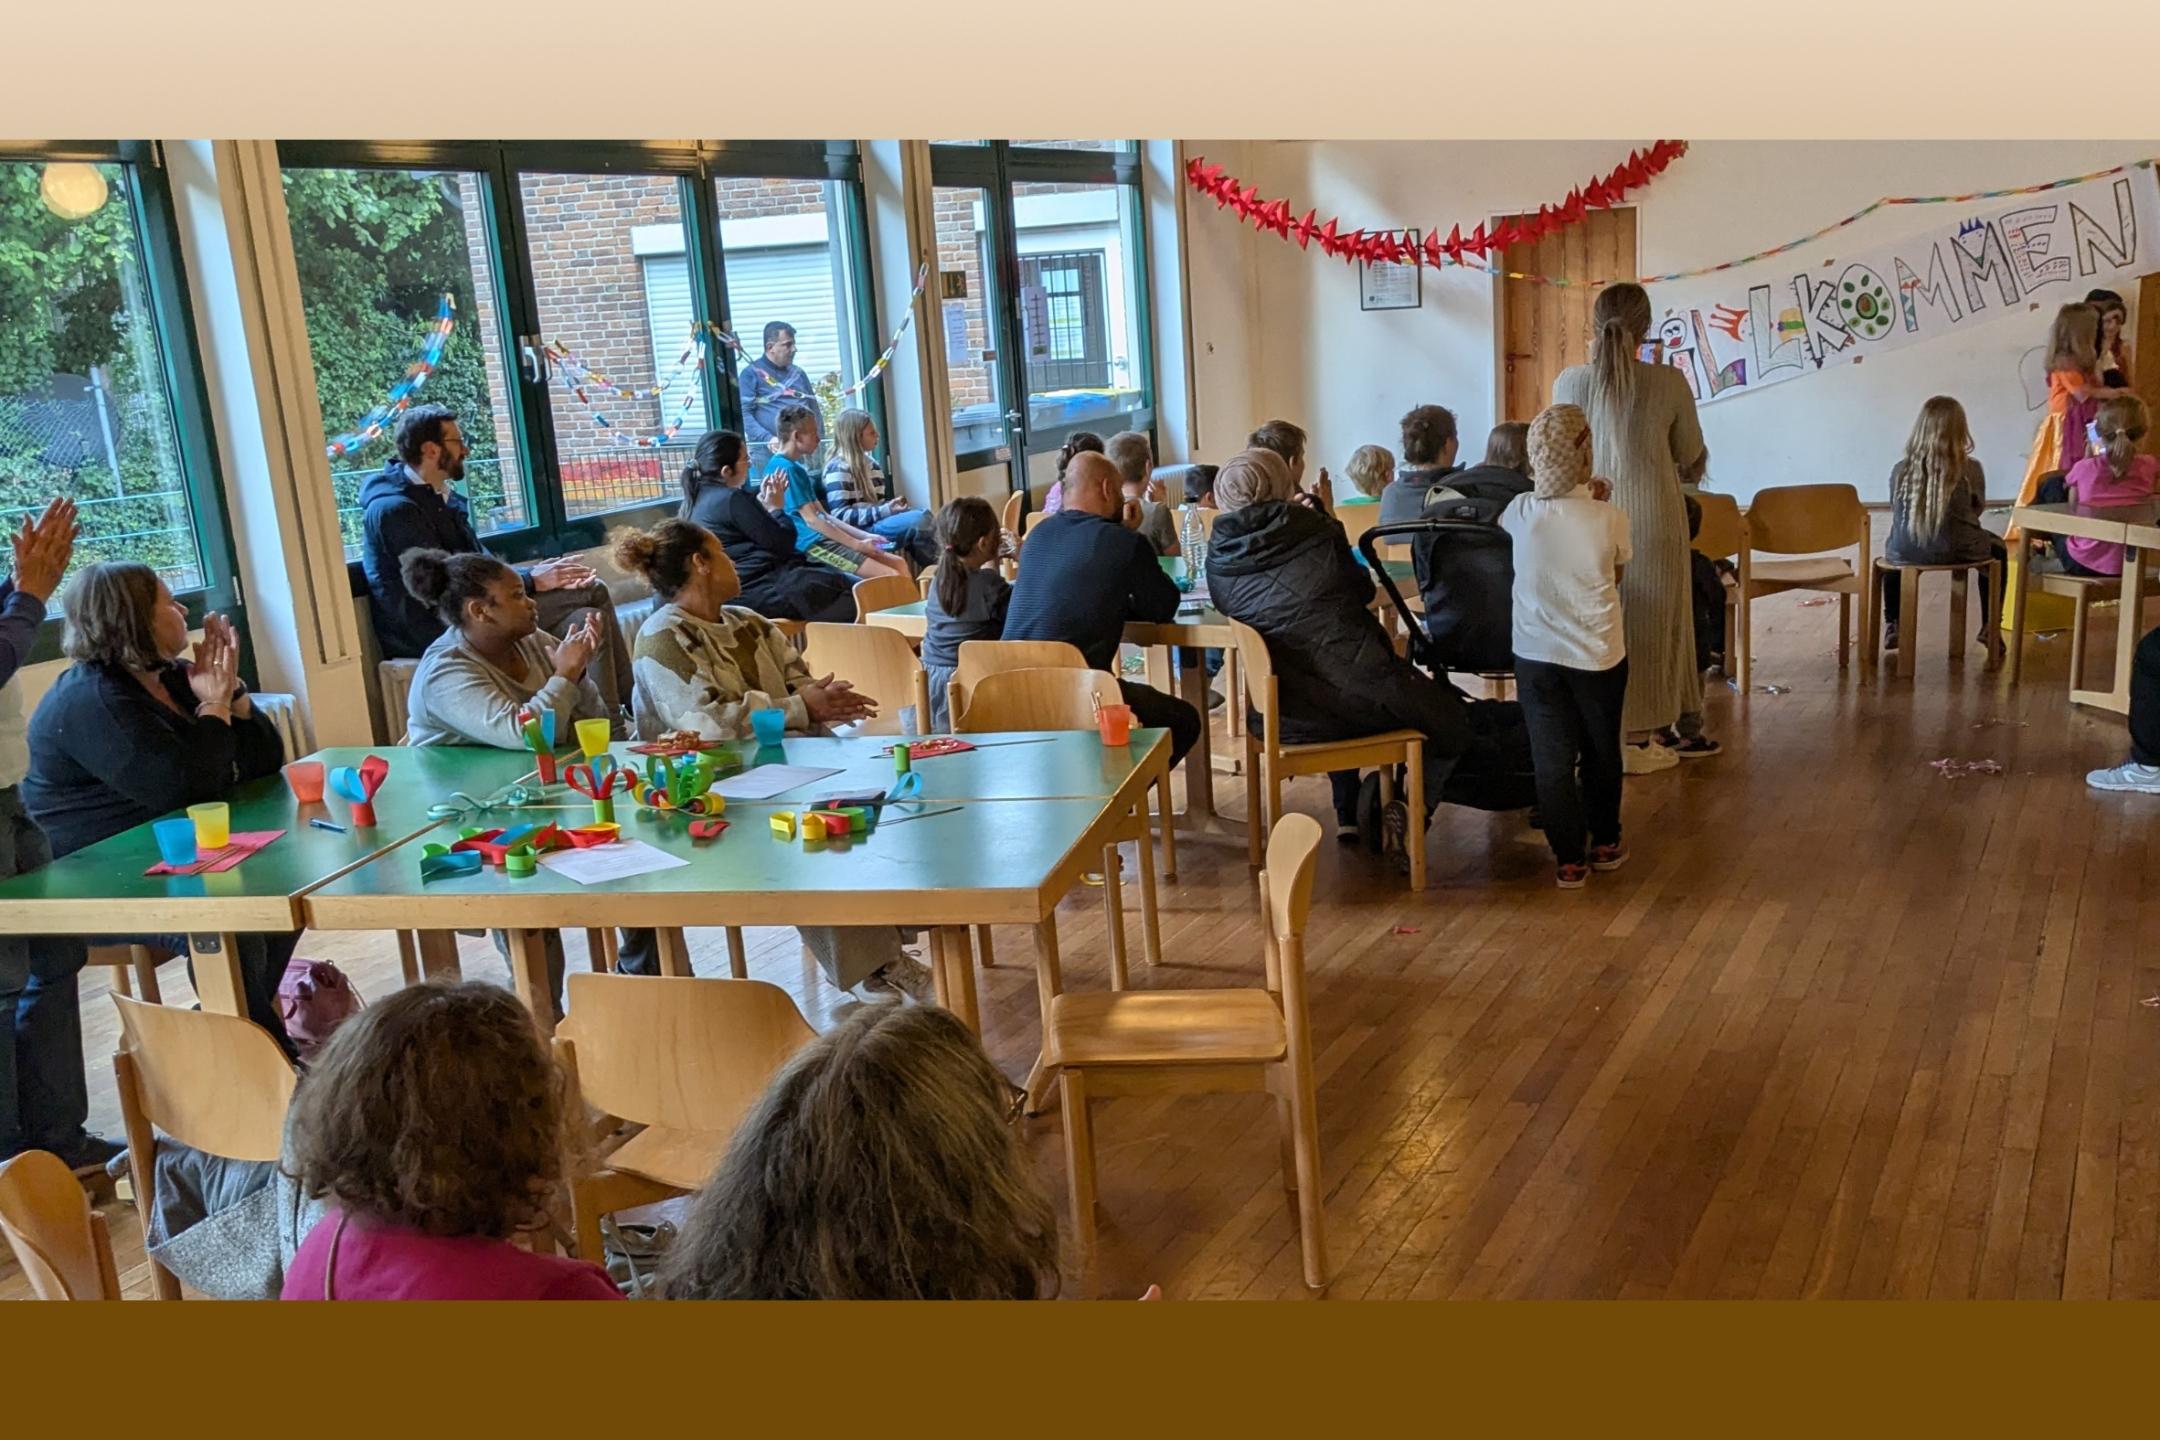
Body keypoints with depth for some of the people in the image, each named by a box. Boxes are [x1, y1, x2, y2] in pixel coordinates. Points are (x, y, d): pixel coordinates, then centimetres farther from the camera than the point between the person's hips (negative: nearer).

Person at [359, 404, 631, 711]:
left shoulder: (442, 497, 16)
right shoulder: (393, 509, -13)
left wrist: (546, 575, -2)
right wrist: (532, 581, -15)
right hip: (433, 632, -9)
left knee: (593, 590, -7)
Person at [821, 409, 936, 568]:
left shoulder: (871, 463, 17)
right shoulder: (839, 468, -9)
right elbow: (839, 515, -18)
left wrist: (892, 505, 2)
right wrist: (884, 511, -20)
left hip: (879, 522, 9)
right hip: (859, 532, -9)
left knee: (924, 515, -17)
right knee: (918, 520, -27)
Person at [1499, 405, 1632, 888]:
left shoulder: (1519, 513, -7)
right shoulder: (1609, 520, -12)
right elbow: (1617, 572, 6)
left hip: (1536, 655, 1)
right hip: (1598, 656, 0)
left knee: (1552, 759, 6)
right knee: (1602, 753, 18)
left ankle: (1570, 858, 8)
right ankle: (1604, 843, 32)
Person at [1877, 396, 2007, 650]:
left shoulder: (1900, 470, -3)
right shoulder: (1970, 469, -6)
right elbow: (1976, 509, 9)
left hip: (1906, 553, 1)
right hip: (1959, 553, -1)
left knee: (1891, 547, 39)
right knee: (1997, 550, 32)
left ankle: (1892, 625, 36)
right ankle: (1990, 626, 34)